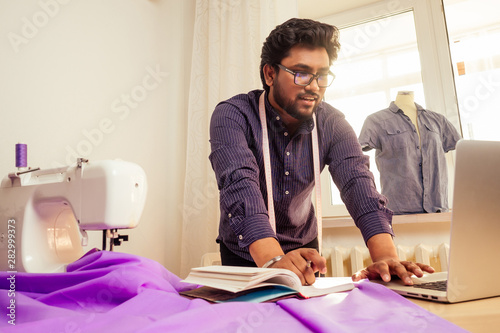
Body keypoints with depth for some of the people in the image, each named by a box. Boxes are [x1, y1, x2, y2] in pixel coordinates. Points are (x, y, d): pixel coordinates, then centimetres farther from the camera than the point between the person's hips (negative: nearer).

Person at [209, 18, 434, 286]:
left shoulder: (332, 125, -9)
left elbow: (357, 182, -21)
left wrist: (385, 256, -37)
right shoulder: (231, 116, -20)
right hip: (245, 254, -2)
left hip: (303, 248, 3)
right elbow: (240, 185, -34)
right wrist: (273, 260, -49)